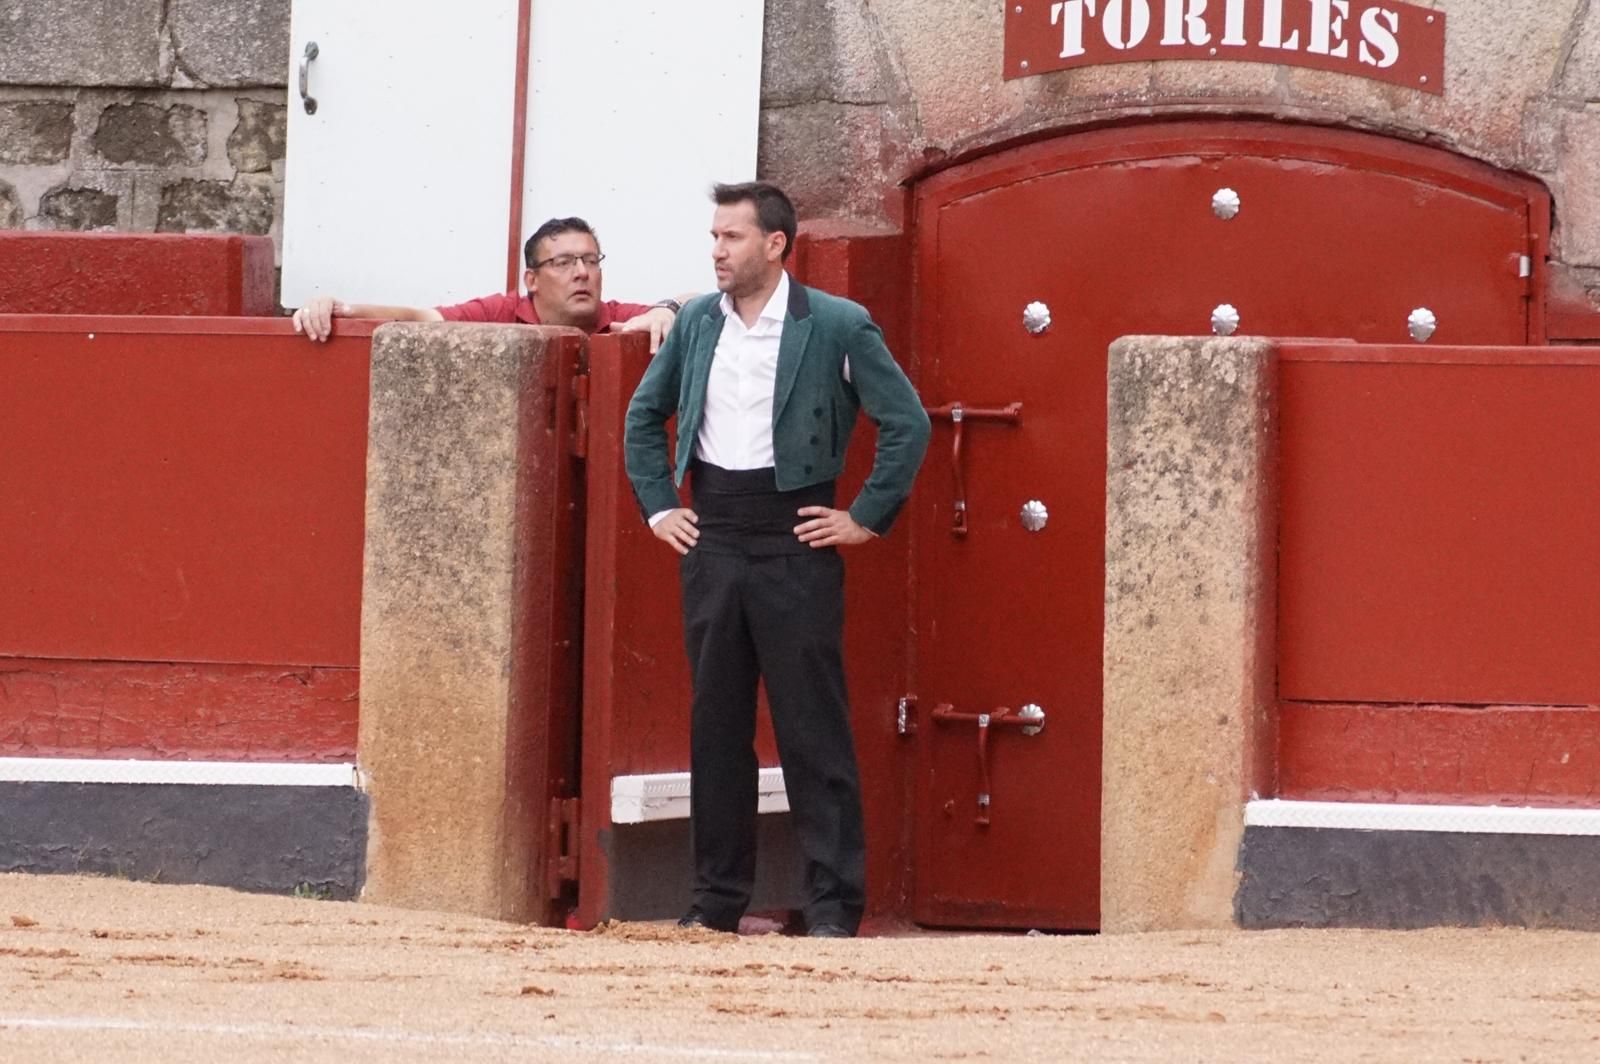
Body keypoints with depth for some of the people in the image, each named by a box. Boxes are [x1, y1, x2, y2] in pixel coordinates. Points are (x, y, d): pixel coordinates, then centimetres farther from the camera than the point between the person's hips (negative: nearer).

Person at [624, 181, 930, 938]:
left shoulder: (837, 328, -5)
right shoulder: (696, 323, 10)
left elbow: (908, 424, -4)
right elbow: (644, 416, 23)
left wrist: (867, 518, -5)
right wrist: (658, 505, 14)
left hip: (794, 543, -5)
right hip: (711, 541, 5)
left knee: (813, 727, -4)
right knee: (716, 725, 7)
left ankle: (834, 904, -2)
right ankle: (716, 897, 13)